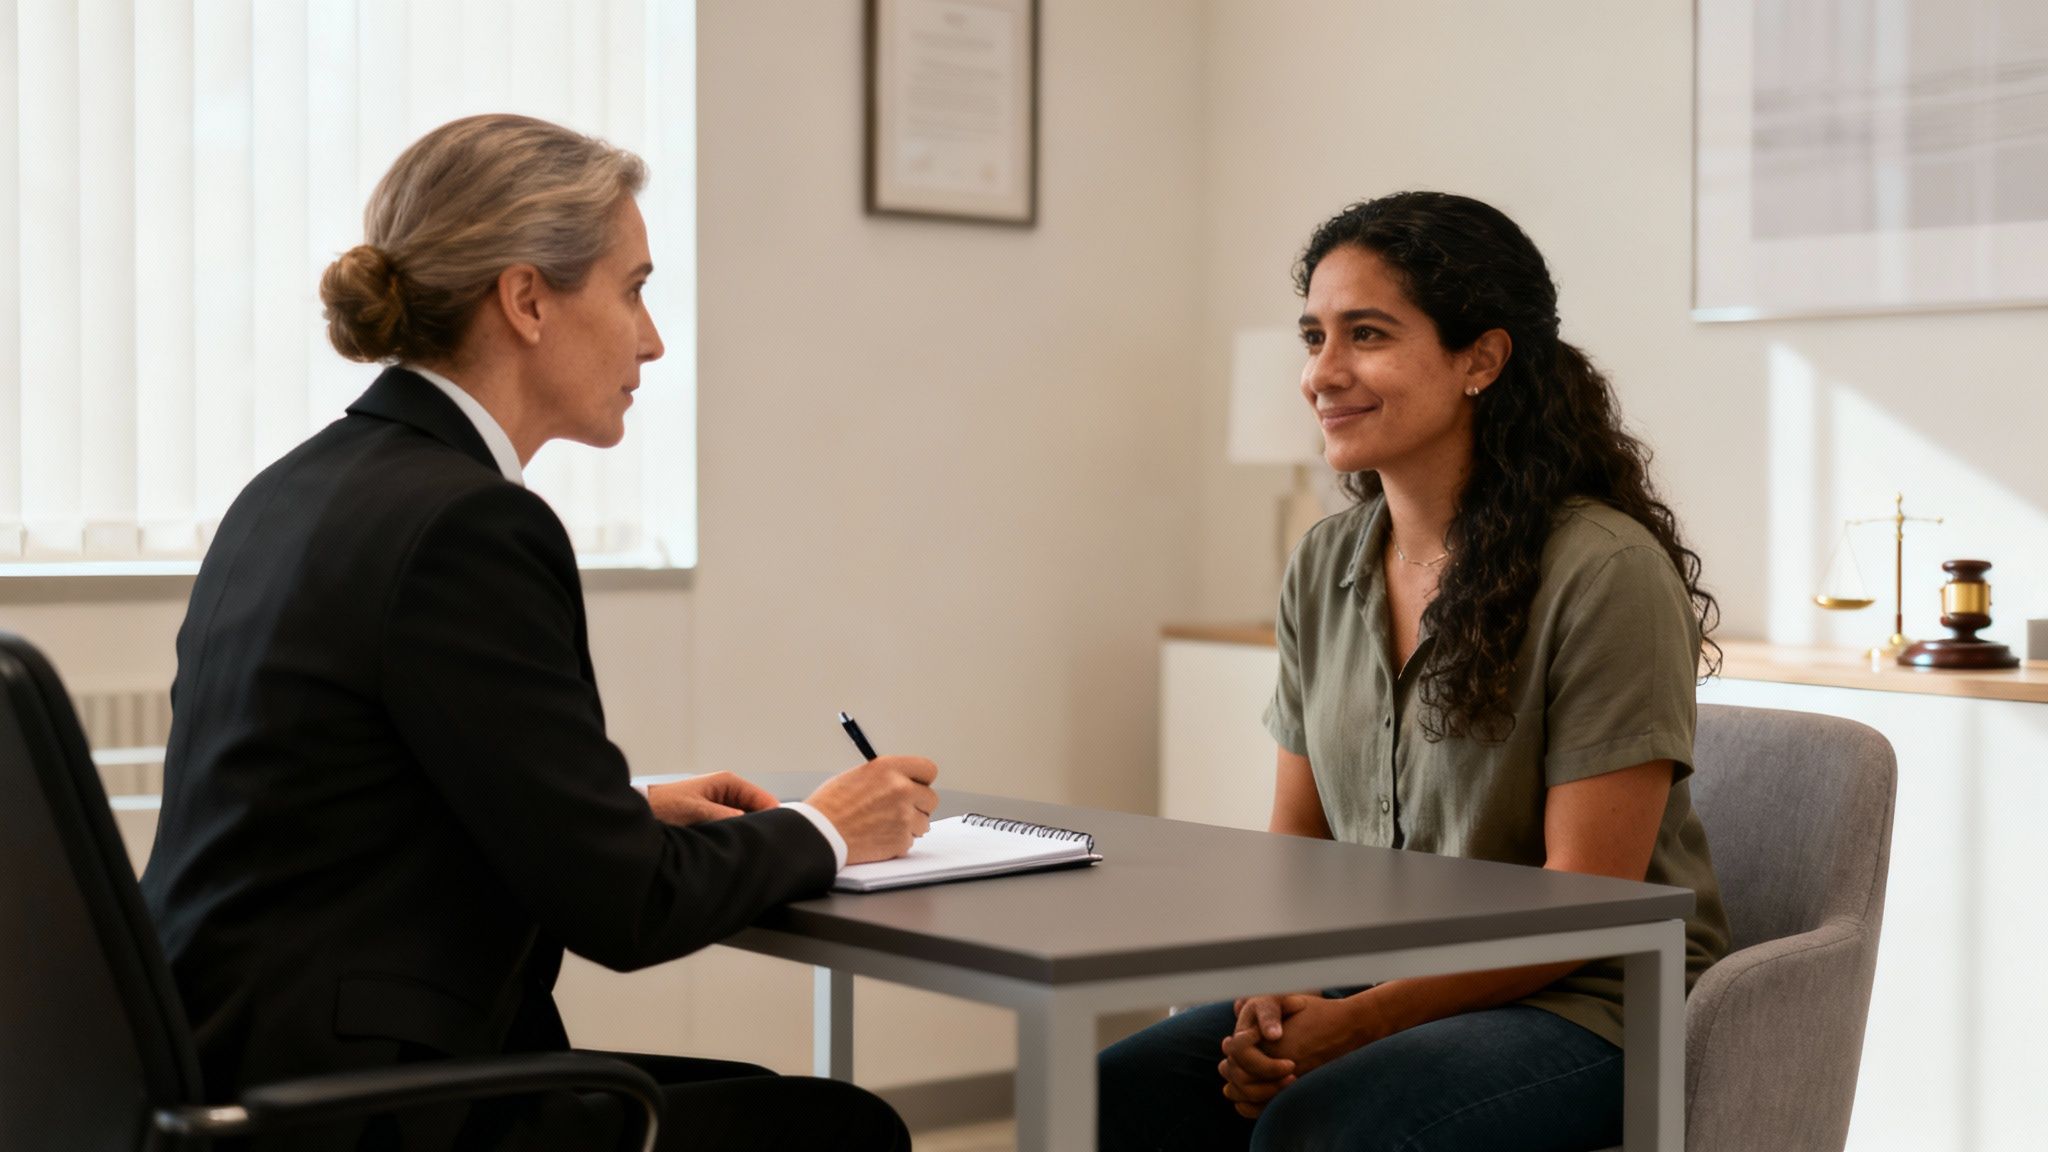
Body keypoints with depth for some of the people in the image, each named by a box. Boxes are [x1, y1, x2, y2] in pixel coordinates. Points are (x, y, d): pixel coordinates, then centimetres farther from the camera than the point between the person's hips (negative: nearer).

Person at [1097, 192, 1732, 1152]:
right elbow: (1294, 845, 12)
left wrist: (1358, 1022, -20)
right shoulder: (1323, 568, 8)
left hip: (1584, 1010, -6)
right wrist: (1272, 991, -9)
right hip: (1373, 992, 6)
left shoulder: (1606, 571, -14)